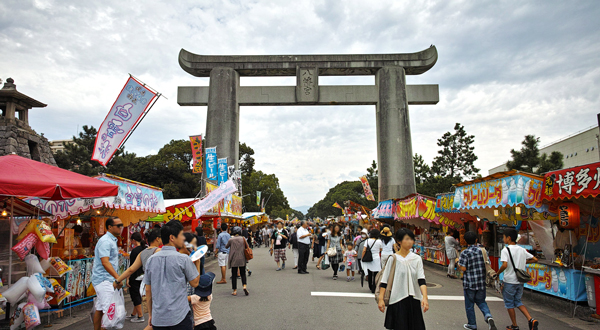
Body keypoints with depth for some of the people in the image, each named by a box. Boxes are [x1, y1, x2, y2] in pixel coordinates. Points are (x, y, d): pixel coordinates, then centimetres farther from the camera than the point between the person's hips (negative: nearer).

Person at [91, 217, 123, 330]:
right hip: (104, 280, -10)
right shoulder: (105, 241, -16)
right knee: (108, 311, -11)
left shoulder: (112, 240, 16)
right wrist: (117, 277, -32)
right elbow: (105, 262, -26)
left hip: (105, 280, 10)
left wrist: (116, 278, 20)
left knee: (99, 309, 14)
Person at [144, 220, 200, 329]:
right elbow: (194, 283, -1)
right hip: (179, 317, -5)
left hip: (158, 318, 5)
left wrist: (150, 314, 19)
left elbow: (148, 290, 10)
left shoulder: (151, 260, 4)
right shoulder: (183, 259, -11)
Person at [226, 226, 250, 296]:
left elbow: (226, 247, 10)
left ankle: (235, 291, 7)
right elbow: (247, 247, 5)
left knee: (234, 275, 7)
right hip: (242, 259, 1)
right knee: (243, 274, 13)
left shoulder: (231, 240, -5)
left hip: (234, 260, -1)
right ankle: (244, 286, -8)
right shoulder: (243, 239, -2)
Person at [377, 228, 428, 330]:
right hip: (397, 300, -2)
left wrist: (425, 297, -20)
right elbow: (384, 281, -1)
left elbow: (421, 280, -6)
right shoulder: (393, 259, -2)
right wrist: (381, 299, -8)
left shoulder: (417, 259, 4)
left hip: (413, 300, 2)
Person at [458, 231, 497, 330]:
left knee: (469, 304, 11)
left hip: (469, 283, -4)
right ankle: (488, 316, -4)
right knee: (481, 301, 20)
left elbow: (463, 268, -16)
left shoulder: (465, 253, -14)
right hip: (481, 282, 4)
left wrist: (458, 263, 2)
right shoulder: (482, 251, -2)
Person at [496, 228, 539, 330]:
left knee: (509, 303, 10)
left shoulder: (505, 250, -15)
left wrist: (497, 273, -11)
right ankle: (531, 320, 3)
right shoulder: (522, 250, 4)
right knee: (518, 301, 20)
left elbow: (505, 265, -26)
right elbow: (535, 259, 8)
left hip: (510, 281, -6)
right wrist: (524, 262, 18)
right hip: (520, 281, 6)